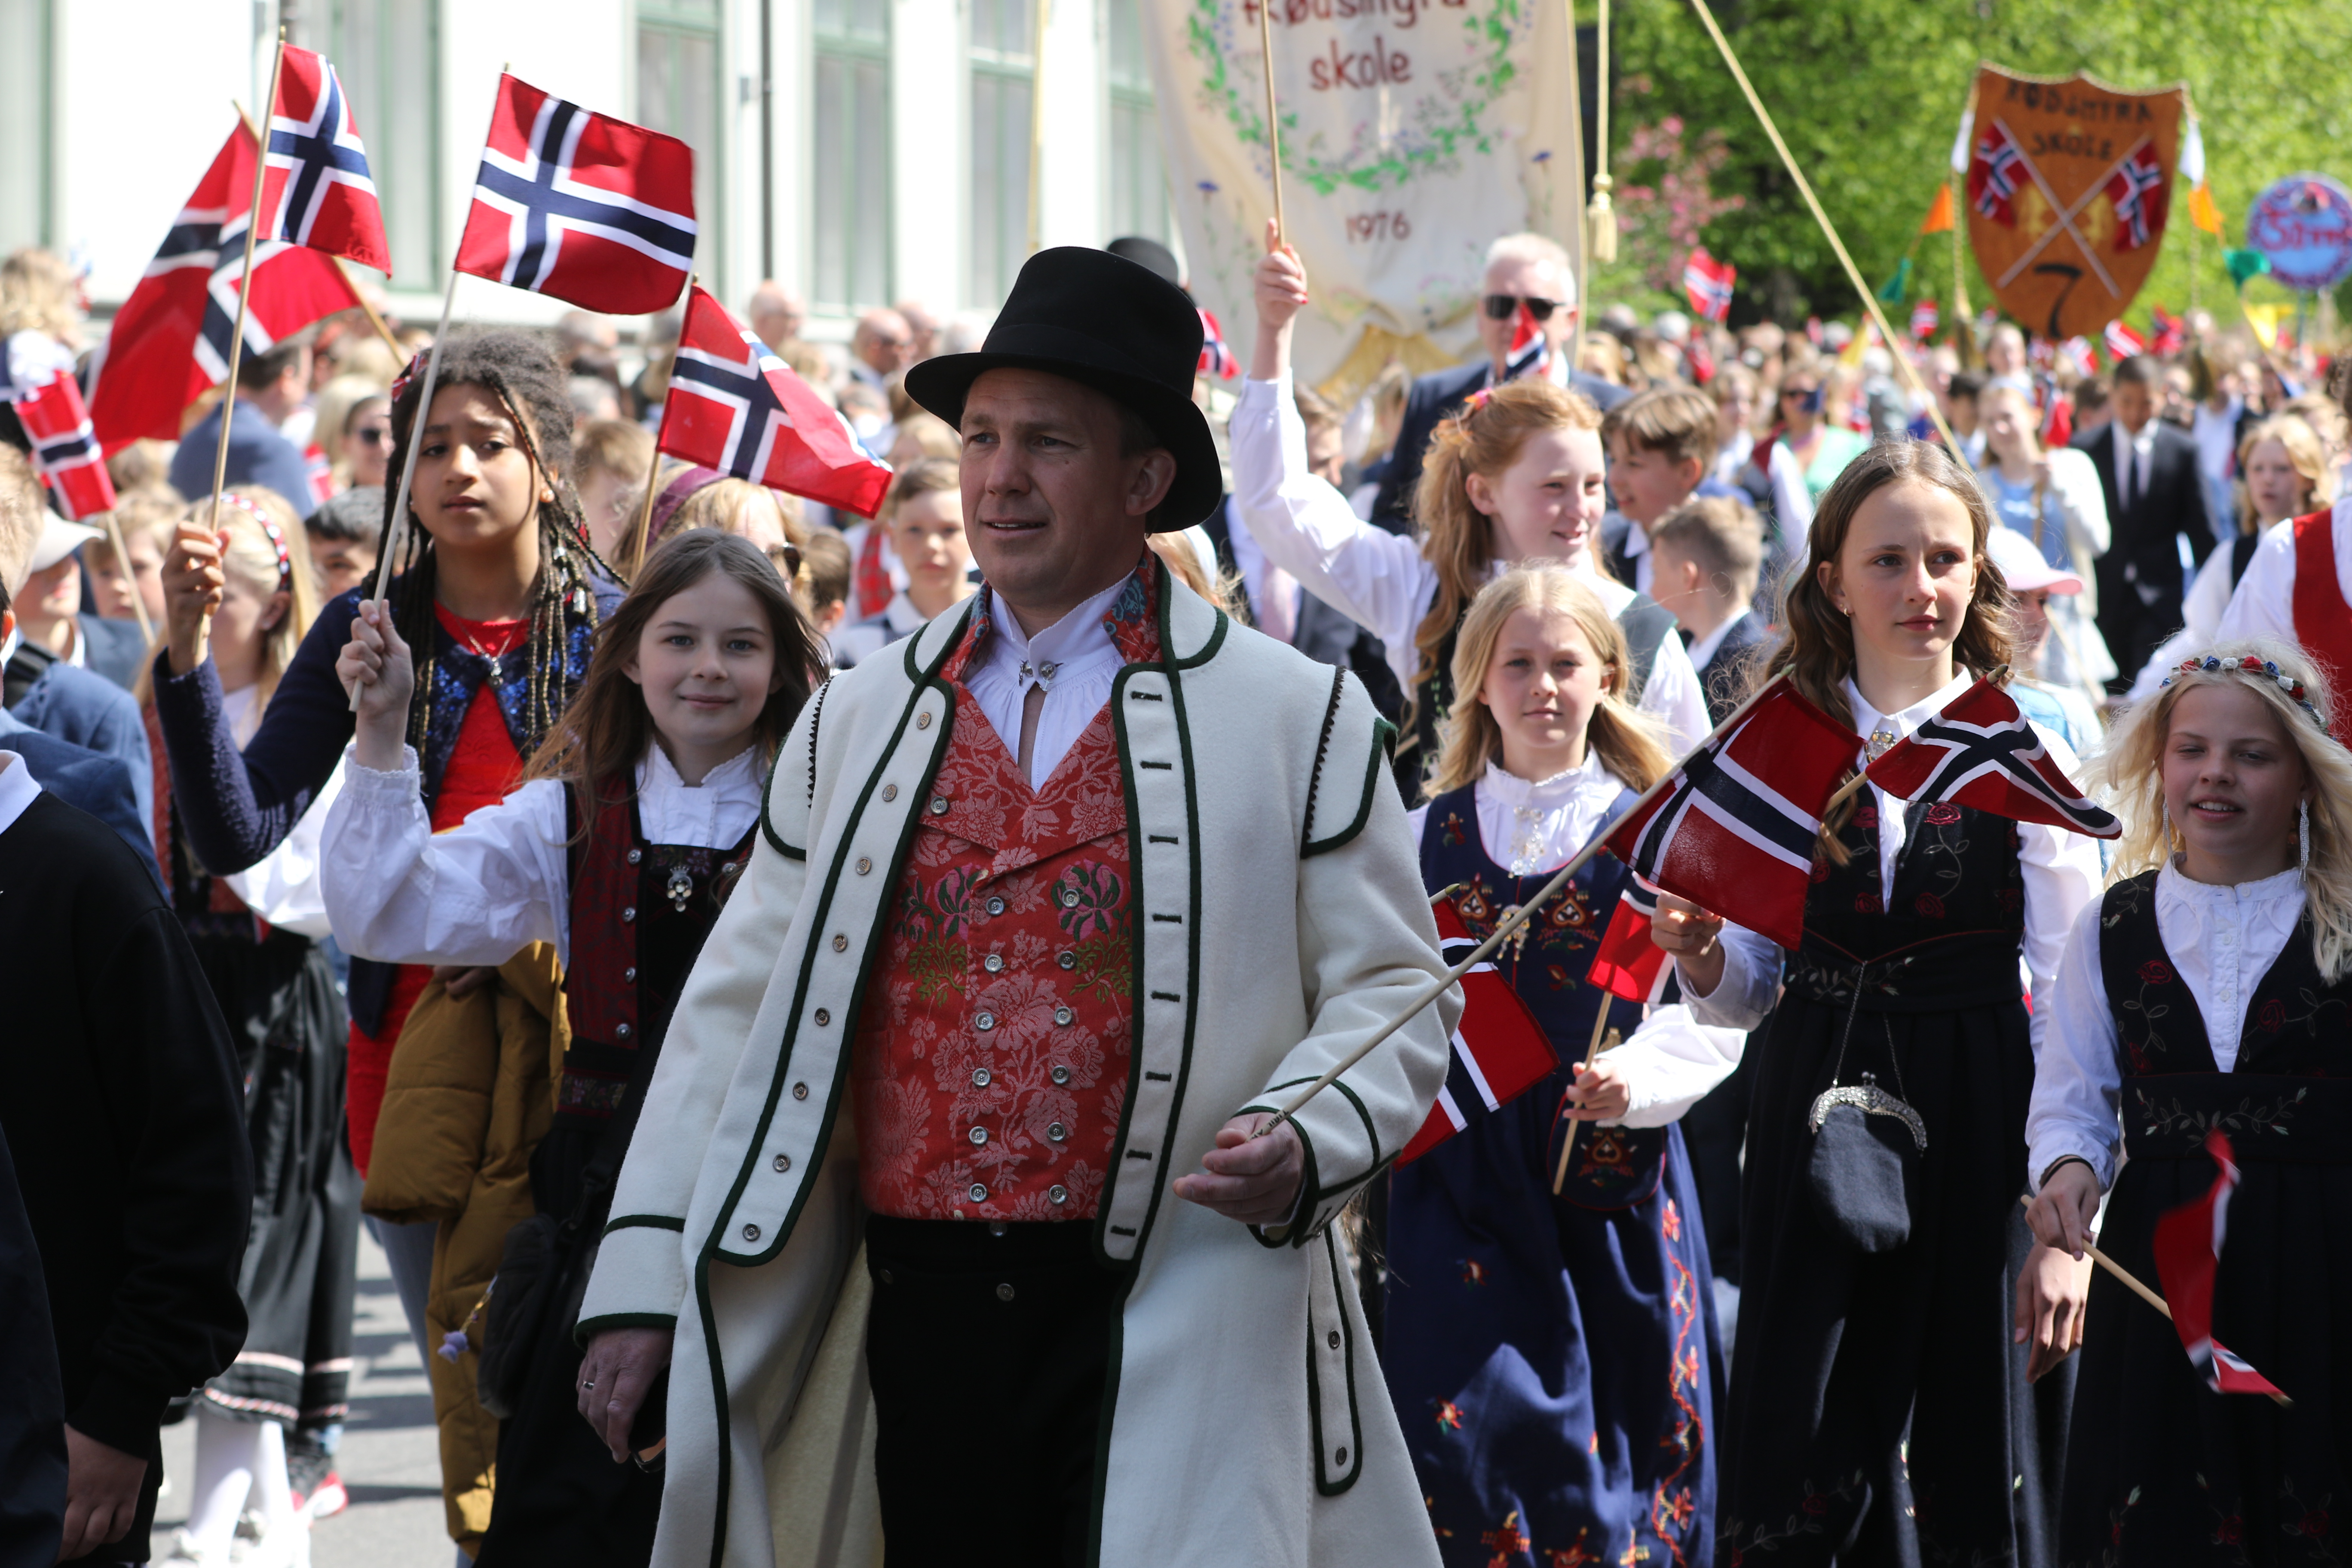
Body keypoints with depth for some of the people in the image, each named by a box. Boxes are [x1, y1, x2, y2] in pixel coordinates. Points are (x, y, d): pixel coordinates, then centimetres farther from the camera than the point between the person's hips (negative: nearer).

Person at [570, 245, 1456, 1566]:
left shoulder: (1294, 715, 3)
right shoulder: (861, 721, 13)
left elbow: (1392, 995, 3)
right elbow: (744, 1001, 13)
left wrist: (1308, 1141, -19)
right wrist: (645, 1282, 6)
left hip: (1173, 1338, -3)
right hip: (929, 1309, 4)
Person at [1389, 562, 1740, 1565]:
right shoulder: (1426, 838, 10)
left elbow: (1707, 1024, -3)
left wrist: (1634, 1082, -20)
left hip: (1611, 1183, -1)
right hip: (1461, 1173, 1)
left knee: (1615, 1428, 1)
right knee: (1466, 1433, -9)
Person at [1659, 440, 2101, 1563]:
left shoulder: (2028, 756, -1)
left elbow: (2072, 1003, -4)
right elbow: (1747, 992, 13)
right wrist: (1700, 951, -10)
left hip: (1980, 1125, -2)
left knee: (1973, 1470, 3)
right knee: (1802, 1474, 2)